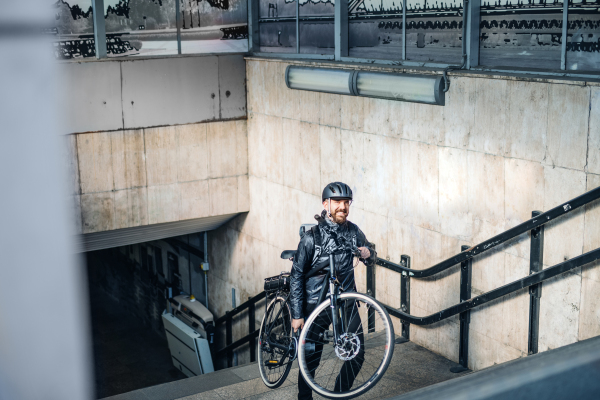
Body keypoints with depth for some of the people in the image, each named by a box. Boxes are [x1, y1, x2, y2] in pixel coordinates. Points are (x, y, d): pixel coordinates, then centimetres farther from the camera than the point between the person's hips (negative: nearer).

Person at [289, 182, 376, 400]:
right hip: (317, 303, -3)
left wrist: (368, 254, -11)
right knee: (311, 358, 3)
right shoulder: (312, 237, -12)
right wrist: (297, 315, -10)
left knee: (357, 353, 0)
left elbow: (370, 258, 16)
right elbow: (296, 276, -8)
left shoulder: (353, 231, 0)